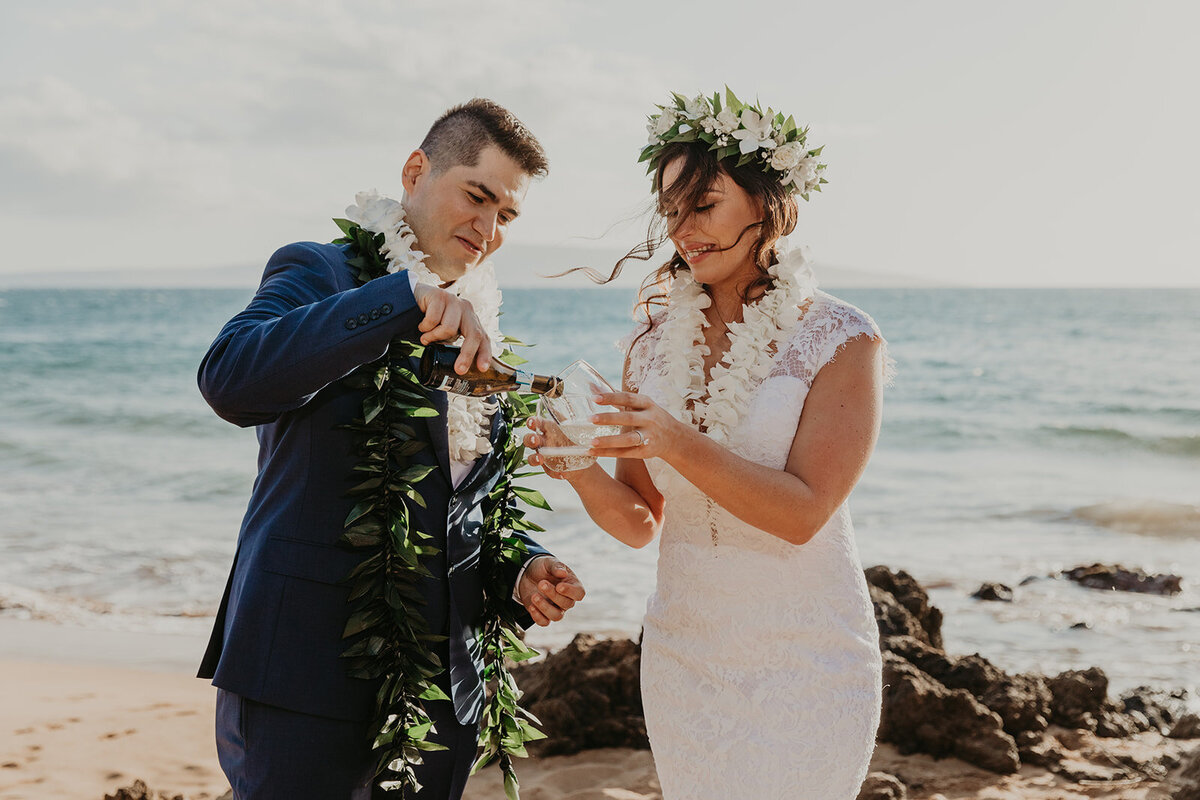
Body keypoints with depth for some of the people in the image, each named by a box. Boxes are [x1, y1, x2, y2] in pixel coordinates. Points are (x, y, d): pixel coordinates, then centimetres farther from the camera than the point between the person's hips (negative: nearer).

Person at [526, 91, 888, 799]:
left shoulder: (842, 340, -10)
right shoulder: (654, 345, 3)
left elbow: (803, 514, -19)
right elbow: (639, 522, 3)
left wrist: (677, 442, -31)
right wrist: (582, 470, -18)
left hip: (803, 658, -4)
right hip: (683, 654, 4)